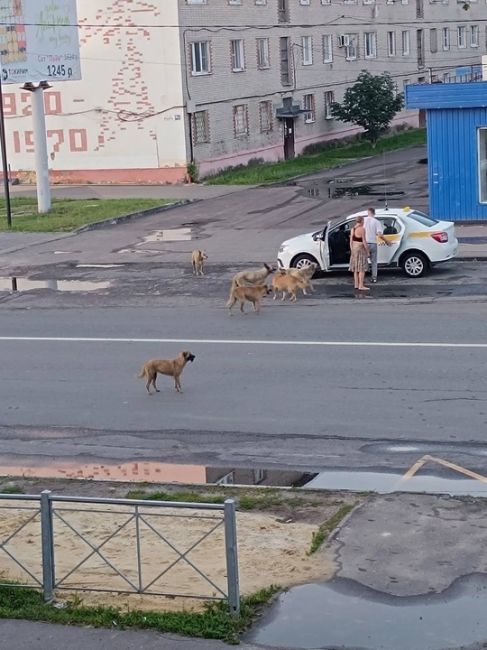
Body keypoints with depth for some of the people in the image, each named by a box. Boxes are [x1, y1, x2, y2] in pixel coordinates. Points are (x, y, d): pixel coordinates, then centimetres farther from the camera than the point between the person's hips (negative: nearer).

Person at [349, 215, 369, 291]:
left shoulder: (352, 229, 7)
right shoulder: (362, 229, -13)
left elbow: (351, 241, 10)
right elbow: (364, 241, -15)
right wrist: (367, 251, -9)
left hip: (354, 249, 7)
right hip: (361, 249, -7)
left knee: (356, 268, 13)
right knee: (362, 268, -6)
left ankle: (356, 284, 16)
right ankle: (361, 286, -10)